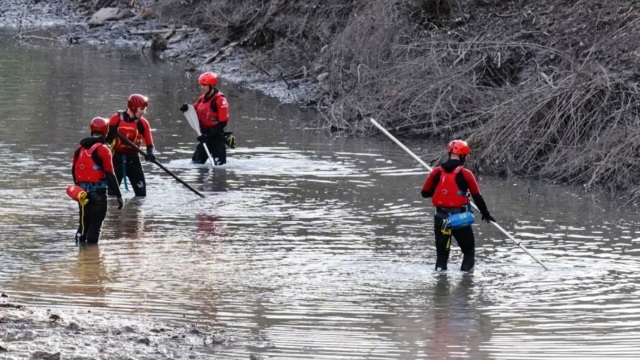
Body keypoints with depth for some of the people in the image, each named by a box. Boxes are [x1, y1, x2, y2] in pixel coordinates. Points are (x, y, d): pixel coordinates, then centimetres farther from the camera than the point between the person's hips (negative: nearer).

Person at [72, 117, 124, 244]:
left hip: (82, 190, 6)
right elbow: (109, 175, -14)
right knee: (96, 223, -1)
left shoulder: (80, 149, 7)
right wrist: (118, 195, -10)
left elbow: (74, 170, 15)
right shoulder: (103, 150, -12)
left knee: (84, 220, 18)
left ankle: (80, 240, 15)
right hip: (98, 191, -6)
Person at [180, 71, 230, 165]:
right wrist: (187, 109, -4)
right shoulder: (202, 99, 10)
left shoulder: (220, 100, -15)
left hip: (217, 137, -8)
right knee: (196, 161, 9)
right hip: (205, 136, 8)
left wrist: (208, 135, -22)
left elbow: (222, 123, -18)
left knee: (219, 164, -12)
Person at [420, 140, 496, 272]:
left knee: (442, 252, 12)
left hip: (441, 218, 3)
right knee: (469, 251, 13)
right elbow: (477, 196, -2)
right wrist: (485, 214, 11)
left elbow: (425, 193, 7)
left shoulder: (436, 172, -1)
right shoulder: (465, 174, -9)